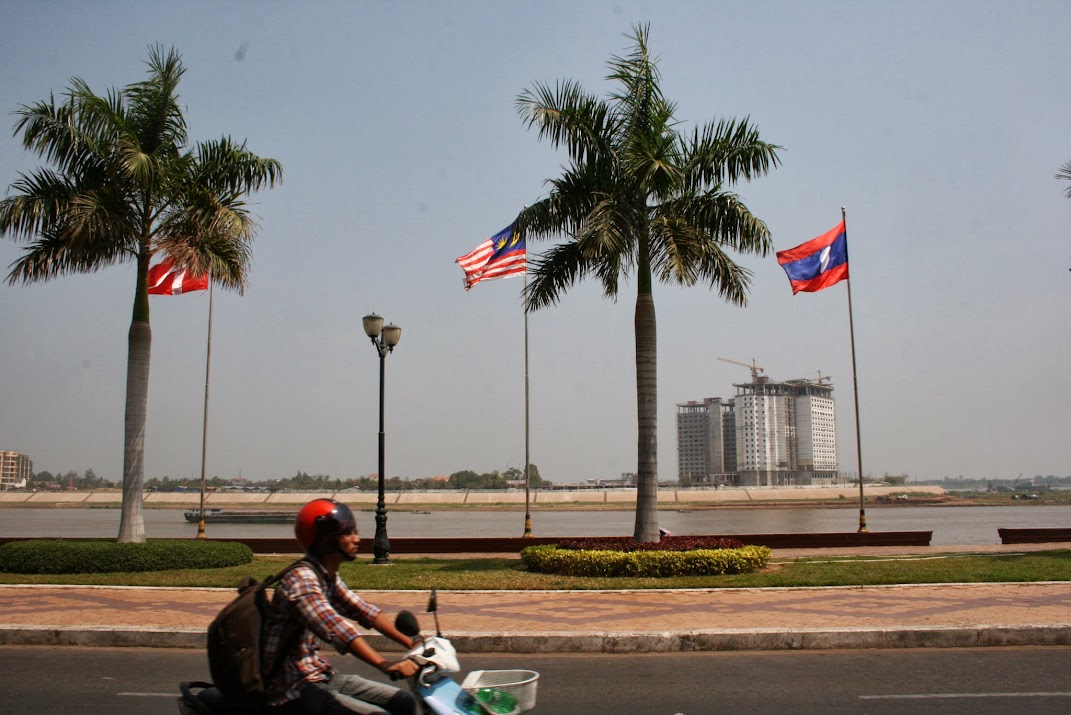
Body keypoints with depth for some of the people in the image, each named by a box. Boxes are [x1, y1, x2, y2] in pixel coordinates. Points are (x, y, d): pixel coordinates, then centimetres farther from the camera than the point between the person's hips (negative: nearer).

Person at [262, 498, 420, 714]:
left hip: (321, 674, 9)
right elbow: (336, 629, -35)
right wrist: (385, 665, -44)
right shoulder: (300, 580, -22)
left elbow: (364, 611, 10)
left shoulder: (330, 578, 8)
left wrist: (412, 643, 2)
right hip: (293, 690, -9)